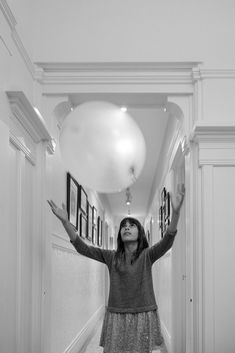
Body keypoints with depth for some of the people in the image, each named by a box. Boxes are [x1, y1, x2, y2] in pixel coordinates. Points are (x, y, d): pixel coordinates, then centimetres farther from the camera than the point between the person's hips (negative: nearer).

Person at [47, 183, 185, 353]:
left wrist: (176, 212, -34)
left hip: (144, 316, -1)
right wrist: (65, 222, -13)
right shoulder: (111, 257, 6)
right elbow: (83, 248, -1)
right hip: (117, 318, 2)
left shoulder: (147, 255, 0)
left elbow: (167, 241, -17)